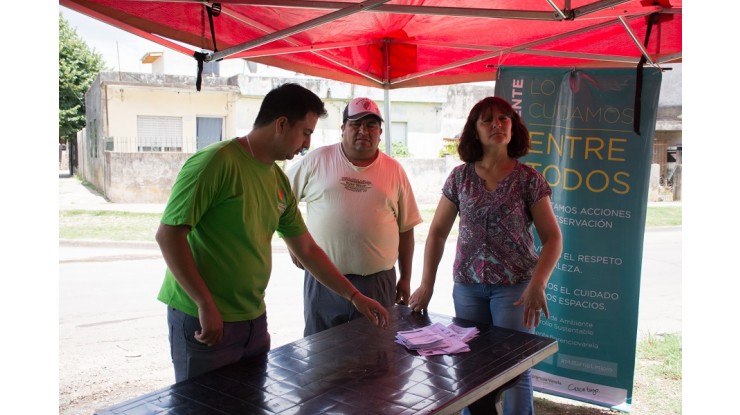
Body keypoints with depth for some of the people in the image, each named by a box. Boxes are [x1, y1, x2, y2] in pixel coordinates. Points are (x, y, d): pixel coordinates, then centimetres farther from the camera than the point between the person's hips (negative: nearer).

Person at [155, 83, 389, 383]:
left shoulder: (279, 181, 8)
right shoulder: (215, 163, -15)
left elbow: (307, 250, 15)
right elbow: (168, 234, -18)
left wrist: (354, 296, 15)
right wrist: (206, 304, -20)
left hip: (253, 320, 7)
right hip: (205, 322, -7)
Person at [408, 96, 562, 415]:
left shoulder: (529, 180, -4)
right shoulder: (459, 177, 3)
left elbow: (552, 238, -4)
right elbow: (437, 232, 7)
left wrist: (537, 285, -18)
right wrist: (426, 284, 1)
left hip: (514, 286, -2)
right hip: (467, 286, 2)